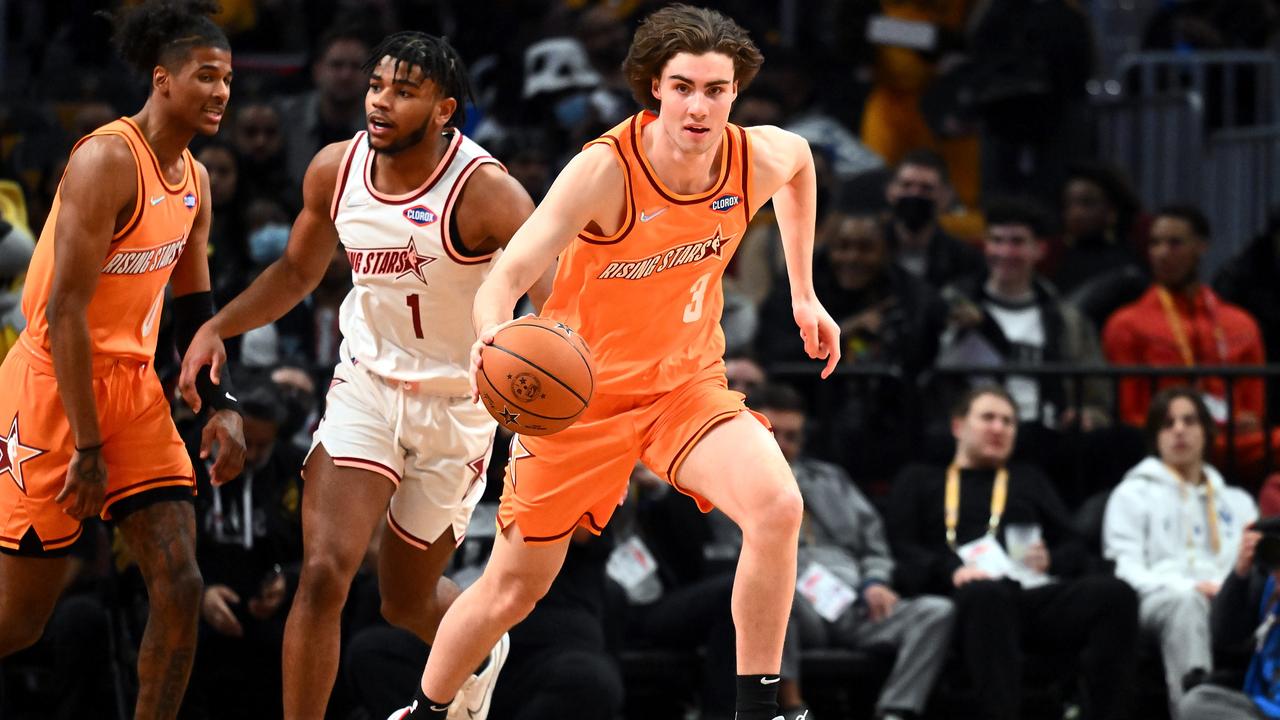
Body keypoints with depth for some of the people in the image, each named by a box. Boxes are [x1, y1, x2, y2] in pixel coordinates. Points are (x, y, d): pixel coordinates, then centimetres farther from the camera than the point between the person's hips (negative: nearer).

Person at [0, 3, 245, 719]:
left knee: (181, 586, -5)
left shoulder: (195, 179, 8)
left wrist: (222, 406, 5)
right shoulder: (109, 161, -19)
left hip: (133, 385, 8)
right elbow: (65, 311, -21)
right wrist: (87, 447, -21)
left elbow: (193, 306, 20)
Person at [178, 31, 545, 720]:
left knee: (407, 600, 12)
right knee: (324, 572, -17)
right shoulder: (335, 170, -6)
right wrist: (217, 327, -1)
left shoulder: (483, 190, -22)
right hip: (366, 384, 3)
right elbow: (298, 271, 13)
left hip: (457, 406, -3)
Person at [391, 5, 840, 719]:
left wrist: (803, 293, 16)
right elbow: (506, 277, -33)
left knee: (777, 506, -27)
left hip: (688, 381, 3)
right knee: (513, 589, 8)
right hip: (582, 388, -3)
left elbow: (801, 159, 14)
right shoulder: (606, 170, -28)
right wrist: (494, 334, -56)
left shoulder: (760, 158, -14)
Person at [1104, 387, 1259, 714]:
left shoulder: (1237, 502, 34)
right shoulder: (1133, 494, 21)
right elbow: (1125, 570, 6)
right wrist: (1187, 586, -12)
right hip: (1157, 598, -2)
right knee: (1186, 600, -41)